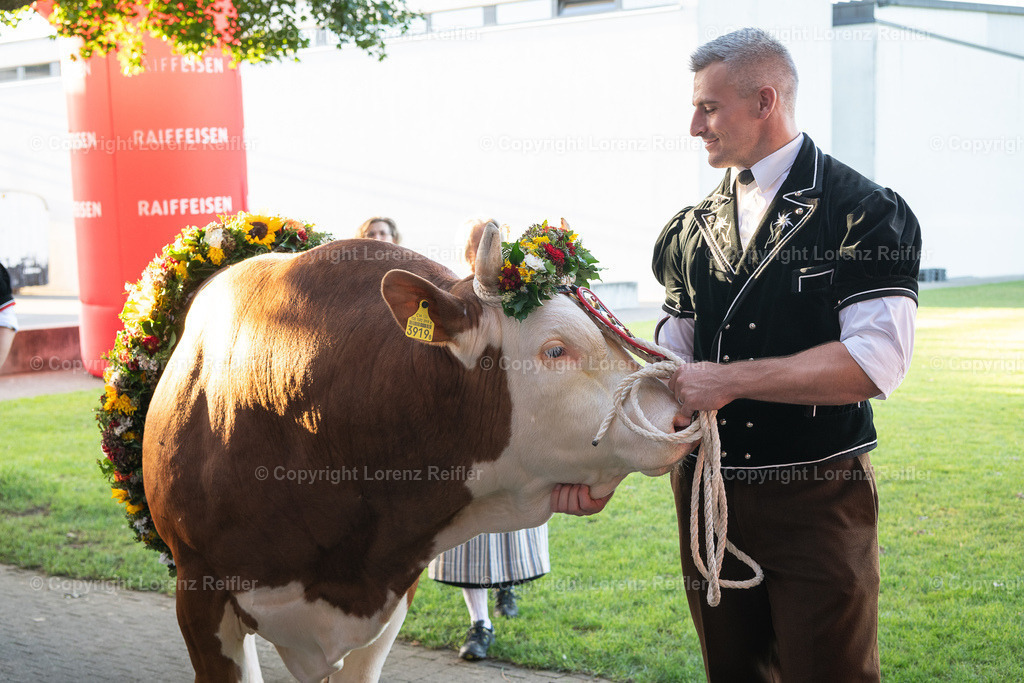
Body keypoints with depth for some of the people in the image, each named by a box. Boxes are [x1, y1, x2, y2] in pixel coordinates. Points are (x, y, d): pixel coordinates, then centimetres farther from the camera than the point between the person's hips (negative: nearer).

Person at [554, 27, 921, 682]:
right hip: (707, 495, 5)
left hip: (819, 501, -5)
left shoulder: (865, 213, -7)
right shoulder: (693, 229, 9)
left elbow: (876, 362, -19)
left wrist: (730, 379, -21)